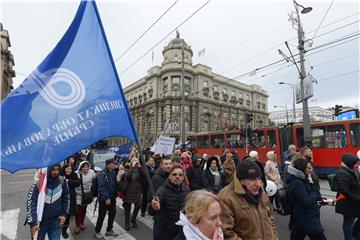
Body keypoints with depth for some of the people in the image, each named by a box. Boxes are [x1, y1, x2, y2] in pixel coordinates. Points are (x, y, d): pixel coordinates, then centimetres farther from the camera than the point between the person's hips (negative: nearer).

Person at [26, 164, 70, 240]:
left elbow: (66, 198, 2)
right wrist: (32, 222, -14)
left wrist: (64, 214, -1)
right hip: (40, 221, -1)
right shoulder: (38, 184, -20)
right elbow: (30, 203, -13)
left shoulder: (62, 181, -11)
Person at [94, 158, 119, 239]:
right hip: (104, 199, -8)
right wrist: (106, 198, -25)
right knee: (102, 215, 8)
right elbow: (101, 187, -24)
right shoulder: (102, 174, -21)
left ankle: (109, 230, 35)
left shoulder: (113, 172, 3)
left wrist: (115, 195, 6)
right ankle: (97, 232, 30)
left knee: (112, 213, 16)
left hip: (112, 197, 8)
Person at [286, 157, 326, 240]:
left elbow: (308, 195, 11)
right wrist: (315, 192, -12)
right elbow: (307, 203, -23)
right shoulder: (297, 183, -25)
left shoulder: (300, 180, 5)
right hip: (306, 220, -9)